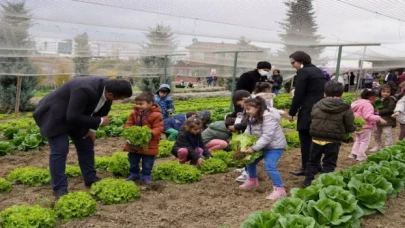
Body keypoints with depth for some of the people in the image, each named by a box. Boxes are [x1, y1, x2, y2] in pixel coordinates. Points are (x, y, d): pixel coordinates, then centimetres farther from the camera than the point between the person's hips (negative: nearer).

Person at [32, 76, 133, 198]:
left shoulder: (108, 87, -15)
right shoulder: (85, 90, -40)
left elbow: (102, 109, 3)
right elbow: (72, 117, -36)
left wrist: (92, 128, -1)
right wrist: (99, 121, -29)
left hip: (75, 115, 8)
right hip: (56, 116, -8)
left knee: (86, 146, 9)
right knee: (59, 151, -10)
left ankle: (90, 179, 22)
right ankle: (59, 189, -1)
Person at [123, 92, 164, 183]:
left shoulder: (156, 115, -17)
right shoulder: (134, 113, 0)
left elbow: (158, 128, -18)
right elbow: (128, 124, 5)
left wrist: (150, 133, -34)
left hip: (149, 146, -4)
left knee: (147, 164, 8)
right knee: (133, 162, 17)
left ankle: (146, 176, 25)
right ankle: (134, 174, 35)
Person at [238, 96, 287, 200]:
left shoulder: (268, 117, -28)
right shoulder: (253, 117, 3)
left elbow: (267, 136, -33)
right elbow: (248, 131, 6)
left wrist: (254, 148, -34)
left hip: (274, 146, -10)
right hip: (262, 145, 10)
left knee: (269, 166, -22)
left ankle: (279, 189, -11)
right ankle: (252, 181, 39)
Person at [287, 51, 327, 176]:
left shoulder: (303, 72, -9)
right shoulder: (318, 70, 17)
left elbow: (298, 94, -13)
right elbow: (323, 91, 18)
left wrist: (292, 112, -5)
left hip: (309, 111, -9)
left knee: (306, 140, -1)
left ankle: (306, 169, 4)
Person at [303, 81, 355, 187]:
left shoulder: (317, 105, 3)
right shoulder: (346, 109, -6)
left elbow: (312, 118, 11)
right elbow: (350, 127, -5)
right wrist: (354, 128, 18)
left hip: (317, 138, 3)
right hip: (333, 141, -3)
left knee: (313, 161, 16)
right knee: (329, 163, 8)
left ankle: (308, 180, 22)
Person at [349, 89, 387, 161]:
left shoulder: (359, 102, 11)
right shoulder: (367, 104, -20)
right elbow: (368, 116, -31)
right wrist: (379, 118, -33)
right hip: (365, 126, -9)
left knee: (358, 140, 20)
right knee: (364, 141, 1)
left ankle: (354, 154, 17)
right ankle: (361, 156, 2)